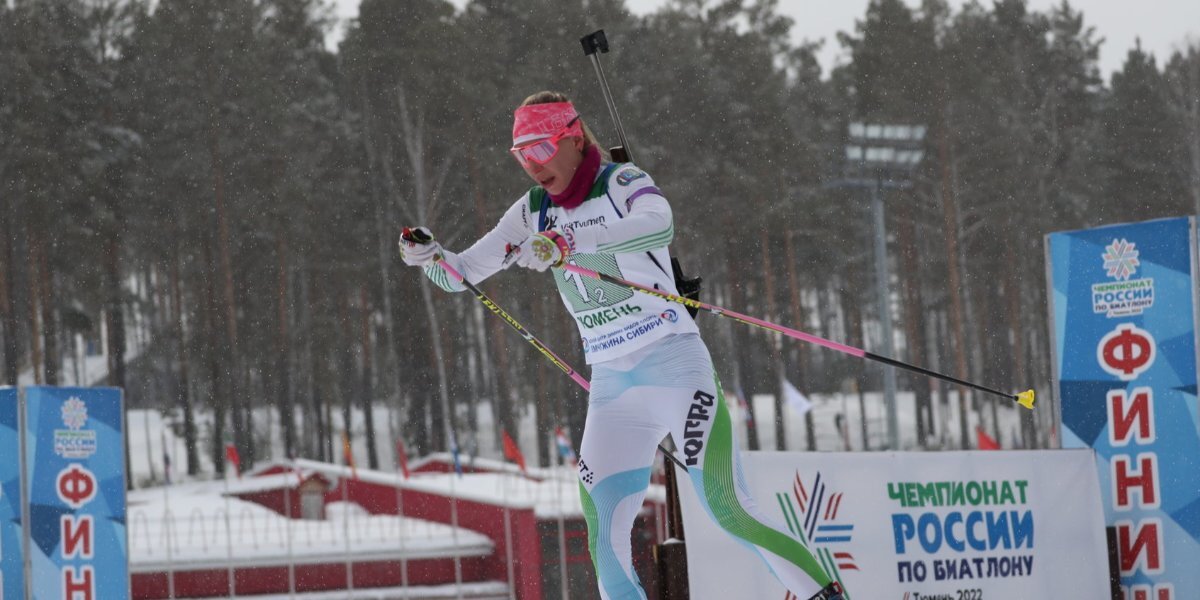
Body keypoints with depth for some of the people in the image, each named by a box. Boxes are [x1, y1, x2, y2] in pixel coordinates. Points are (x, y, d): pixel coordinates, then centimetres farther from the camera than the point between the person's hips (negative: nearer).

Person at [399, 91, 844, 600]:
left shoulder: (622, 183, -8)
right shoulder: (534, 212, 10)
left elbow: (658, 225, -31)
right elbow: (460, 274, 10)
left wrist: (568, 243, -42)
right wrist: (430, 255, -13)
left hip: (674, 363, -6)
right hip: (611, 383, 6)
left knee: (730, 511, -13)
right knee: (604, 538, -4)